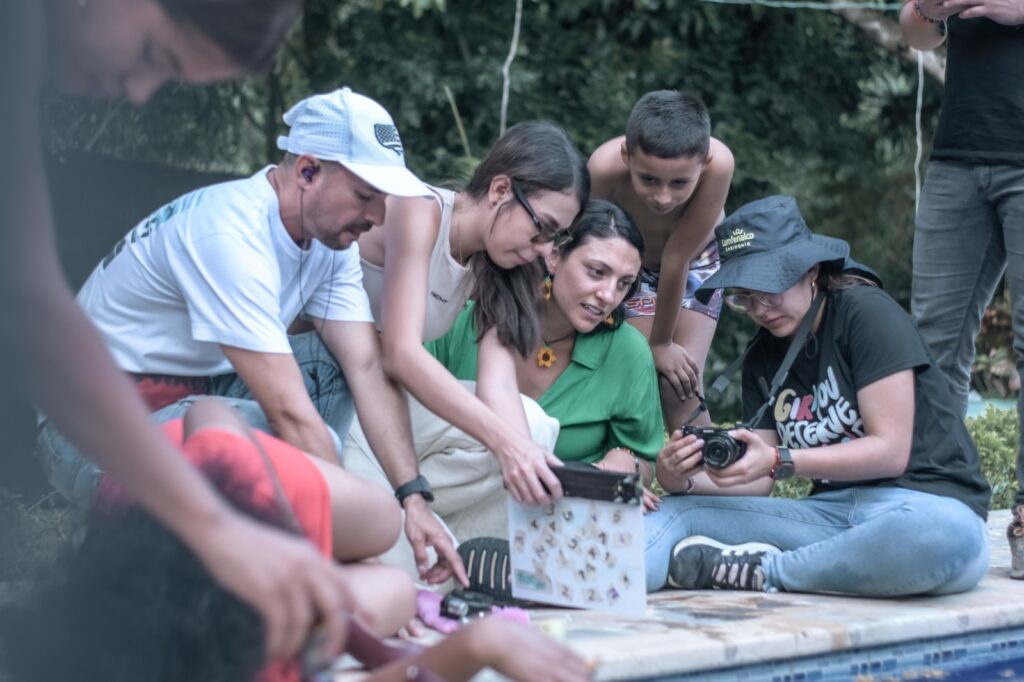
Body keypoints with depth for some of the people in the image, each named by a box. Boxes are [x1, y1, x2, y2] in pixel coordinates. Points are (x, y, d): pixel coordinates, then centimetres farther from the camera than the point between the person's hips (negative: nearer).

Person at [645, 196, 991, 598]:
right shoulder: (761, 360, 15)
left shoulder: (867, 313, -4)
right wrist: (683, 481, -14)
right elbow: (758, 482, 6)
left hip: (928, 504, -6)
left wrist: (779, 462, -21)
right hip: (834, 513, 6)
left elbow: (891, 450, -12)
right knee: (681, 511, -7)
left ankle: (761, 572, -28)